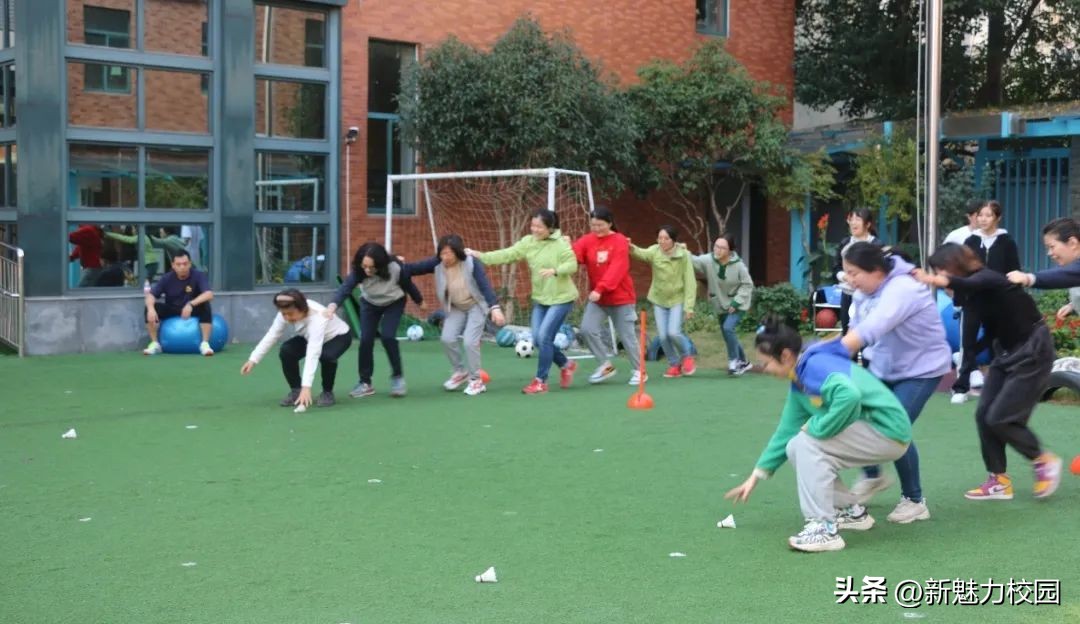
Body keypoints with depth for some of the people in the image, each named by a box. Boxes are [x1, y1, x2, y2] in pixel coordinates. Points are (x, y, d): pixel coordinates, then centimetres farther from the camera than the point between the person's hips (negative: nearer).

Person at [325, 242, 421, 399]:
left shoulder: (395, 269, -35)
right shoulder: (359, 271, -32)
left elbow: (408, 285, -16)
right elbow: (345, 287, -47)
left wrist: (419, 301, 3)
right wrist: (333, 305, -66)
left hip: (394, 303, -2)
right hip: (370, 304, 2)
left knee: (387, 336, -19)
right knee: (366, 339, -7)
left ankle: (397, 376, 1)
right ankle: (365, 383, 6)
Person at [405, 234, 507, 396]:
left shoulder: (472, 263, -26)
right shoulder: (438, 263, -16)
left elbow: (485, 285, -32)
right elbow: (416, 268, -20)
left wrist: (495, 308, -44)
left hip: (476, 306, -4)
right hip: (455, 308, 4)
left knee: (470, 341, -15)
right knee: (448, 338, -9)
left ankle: (476, 380, 4)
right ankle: (460, 372, 17)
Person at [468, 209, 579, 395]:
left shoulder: (560, 244, -16)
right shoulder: (528, 242, -1)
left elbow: (572, 265, -18)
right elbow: (507, 254, -6)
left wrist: (554, 270, -36)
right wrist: (480, 255, -16)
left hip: (561, 298, -6)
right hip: (540, 298, 7)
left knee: (544, 337, -13)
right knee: (537, 339, 5)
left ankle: (541, 381, 0)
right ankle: (566, 365, 29)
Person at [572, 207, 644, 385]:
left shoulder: (620, 242, -12)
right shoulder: (587, 241, 0)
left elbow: (616, 270, -22)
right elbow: (573, 255, -16)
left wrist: (600, 289, -31)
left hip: (621, 297, -4)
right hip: (597, 298, 4)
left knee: (627, 335, 4)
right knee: (587, 329, -11)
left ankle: (639, 370, 23)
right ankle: (606, 365, 7)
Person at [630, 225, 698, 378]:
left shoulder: (683, 255, -15)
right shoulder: (655, 251, -11)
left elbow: (690, 282, -13)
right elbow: (642, 254, -34)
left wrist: (689, 306, -17)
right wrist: (632, 249, -57)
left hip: (677, 299, -3)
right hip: (659, 300, 3)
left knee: (673, 332, -16)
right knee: (663, 336, 0)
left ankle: (687, 355, 14)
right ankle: (674, 364, 22)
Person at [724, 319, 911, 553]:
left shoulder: (815, 366, -20)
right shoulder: (799, 383, 8)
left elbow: (849, 395, -39)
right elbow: (786, 432, 16)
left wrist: (816, 427, -24)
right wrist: (756, 476, 17)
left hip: (888, 432, -10)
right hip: (871, 433, 10)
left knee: (807, 443, -21)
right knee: (795, 449, 8)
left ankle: (824, 529, -17)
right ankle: (852, 511, 19)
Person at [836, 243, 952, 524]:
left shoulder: (902, 289, -31)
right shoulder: (864, 292, -3)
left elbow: (869, 331, -43)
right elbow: (855, 330, -8)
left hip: (922, 368, -7)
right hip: (883, 367, 8)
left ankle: (914, 501, 5)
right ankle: (872, 476, 28)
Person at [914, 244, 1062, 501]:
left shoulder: (987, 280, -24)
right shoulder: (973, 291, 0)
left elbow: (964, 284, -48)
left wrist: (932, 280, -65)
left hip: (1033, 352, -9)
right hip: (1006, 352, 9)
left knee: (999, 418, -10)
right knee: (984, 415, 2)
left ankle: (1044, 461, 11)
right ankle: (999, 480, 12)